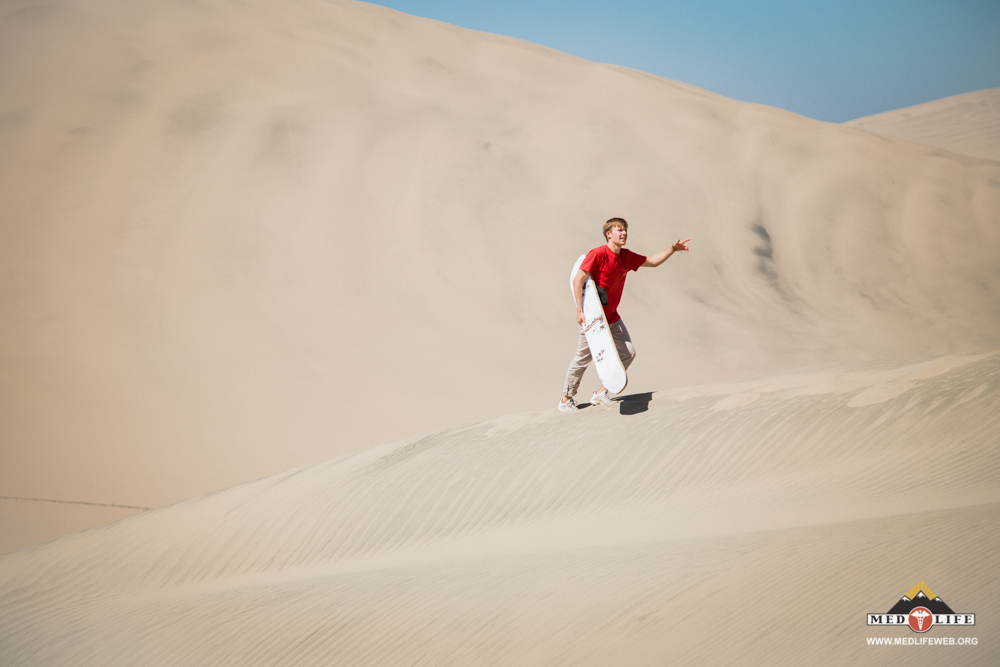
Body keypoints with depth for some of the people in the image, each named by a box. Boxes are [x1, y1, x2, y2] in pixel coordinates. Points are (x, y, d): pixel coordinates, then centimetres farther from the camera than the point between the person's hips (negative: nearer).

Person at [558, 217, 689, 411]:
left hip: (612, 317, 8)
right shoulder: (598, 254, -18)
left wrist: (672, 249, 4)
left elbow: (652, 261, 17)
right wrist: (580, 310, -24)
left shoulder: (627, 257, 4)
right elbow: (578, 280, -20)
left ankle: (601, 393, 13)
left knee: (628, 353, 2)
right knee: (583, 358, 0)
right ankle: (566, 399, 17)